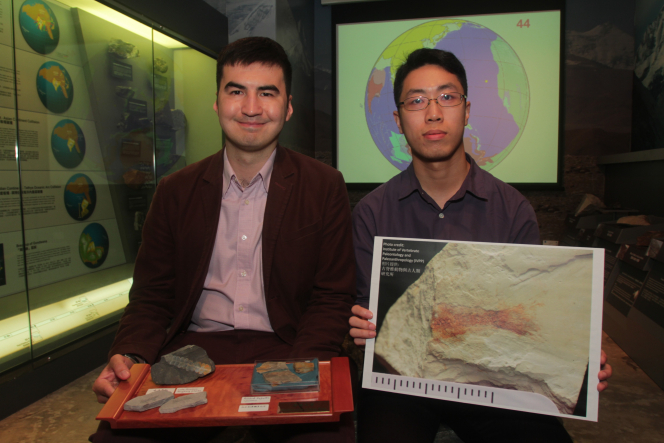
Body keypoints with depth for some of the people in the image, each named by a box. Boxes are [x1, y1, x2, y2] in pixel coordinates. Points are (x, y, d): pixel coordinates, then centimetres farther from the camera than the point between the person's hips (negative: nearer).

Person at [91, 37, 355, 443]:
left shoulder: (325, 188, 2)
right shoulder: (176, 191, 10)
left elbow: (332, 298, -1)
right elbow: (151, 296, 10)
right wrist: (130, 358, -10)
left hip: (285, 350, -1)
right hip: (192, 351, 2)